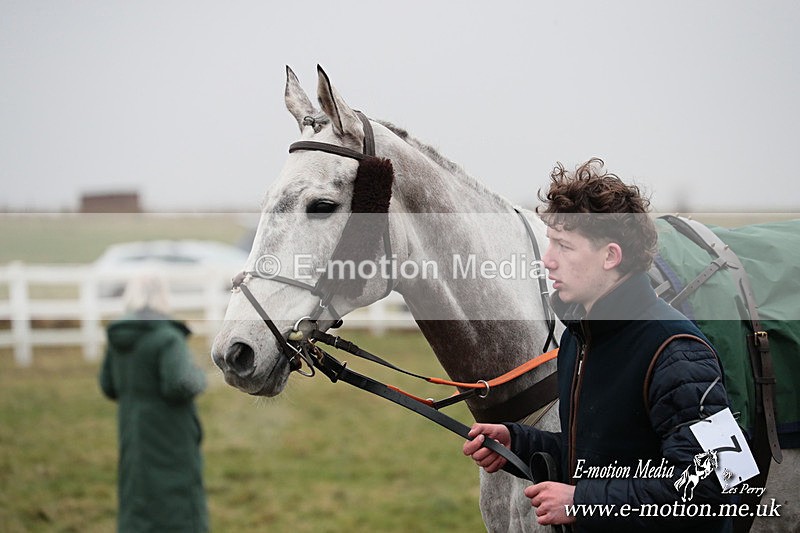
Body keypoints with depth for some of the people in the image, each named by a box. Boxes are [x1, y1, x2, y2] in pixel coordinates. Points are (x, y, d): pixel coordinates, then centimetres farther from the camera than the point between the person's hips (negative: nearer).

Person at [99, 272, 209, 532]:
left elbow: (110, 387, 14)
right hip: (170, 444, -8)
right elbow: (181, 385, -28)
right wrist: (197, 377, -7)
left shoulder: (119, 339, 5)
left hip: (134, 441, 8)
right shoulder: (167, 339, -18)